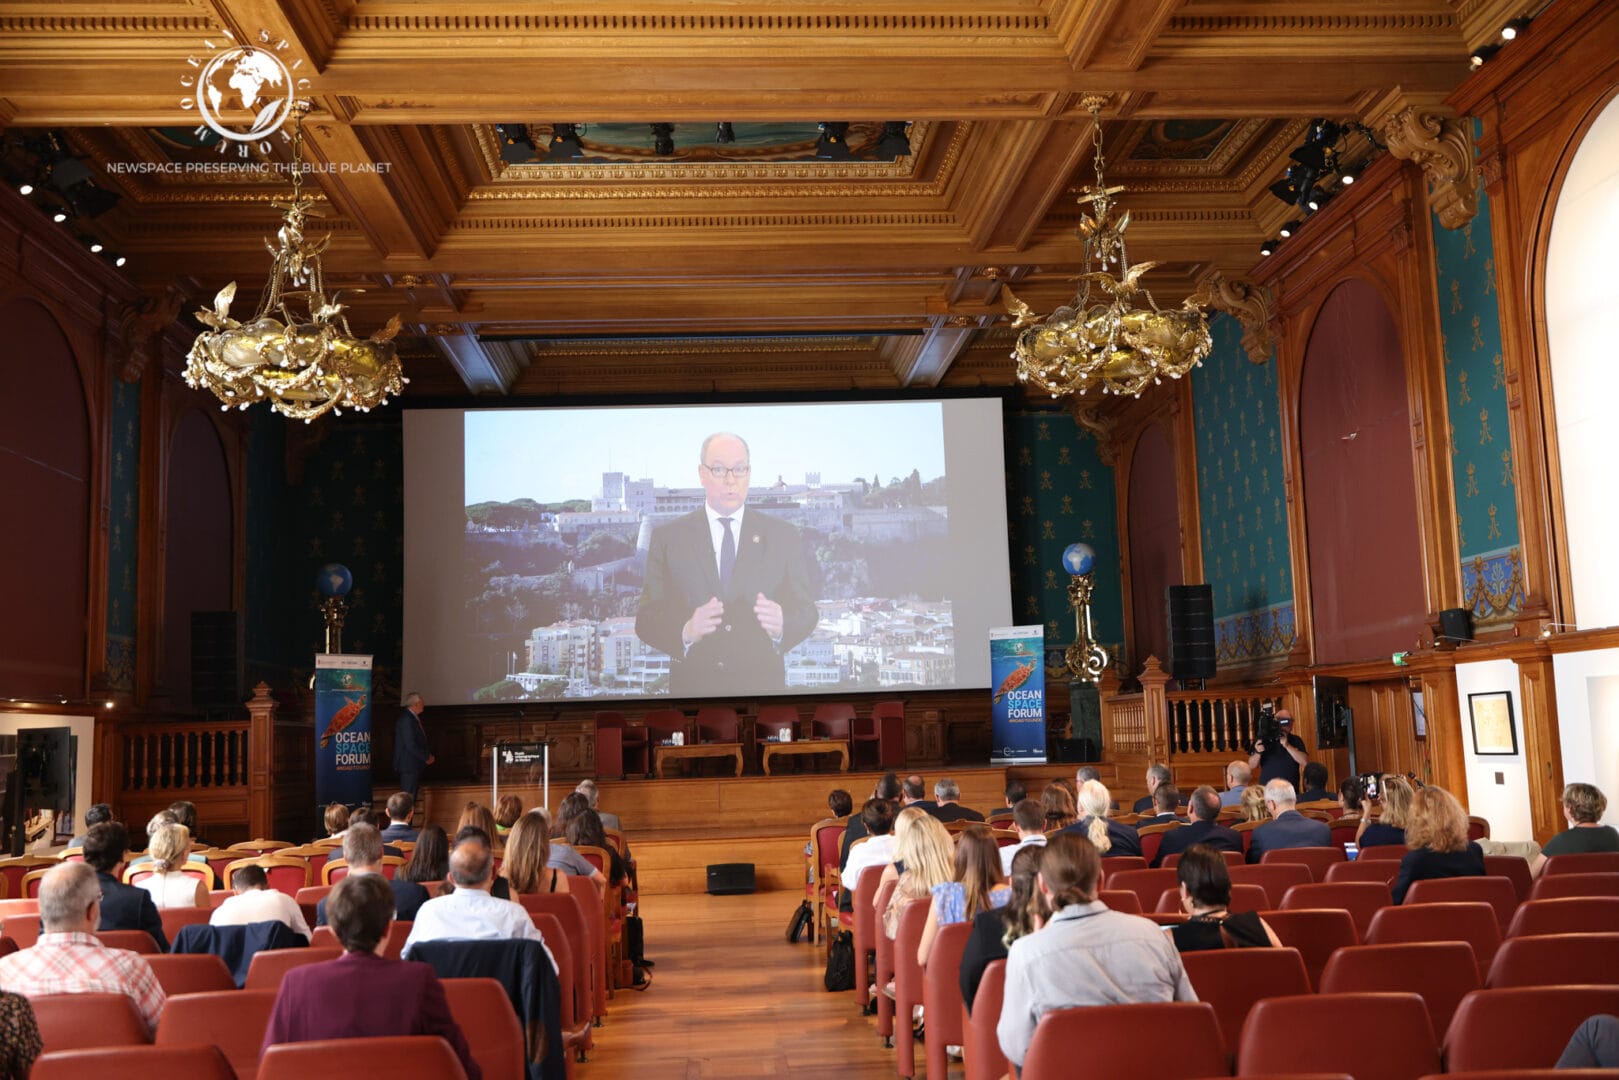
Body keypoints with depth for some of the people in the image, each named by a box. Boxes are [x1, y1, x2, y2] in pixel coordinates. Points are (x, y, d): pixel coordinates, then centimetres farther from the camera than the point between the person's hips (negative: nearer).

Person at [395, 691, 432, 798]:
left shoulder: (413, 718, 13)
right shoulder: (406, 719, -18)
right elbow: (410, 745, -23)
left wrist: (428, 755, 7)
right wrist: (426, 757, -14)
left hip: (414, 766, 10)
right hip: (409, 765, -10)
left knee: (412, 796, 11)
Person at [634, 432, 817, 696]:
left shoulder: (782, 536, 3)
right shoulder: (667, 537, 0)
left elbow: (806, 611, 2)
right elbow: (647, 619, -4)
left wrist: (781, 626, -20)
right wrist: (686, 632, -24)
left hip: (763, 685, 1)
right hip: (693, 686, -1)